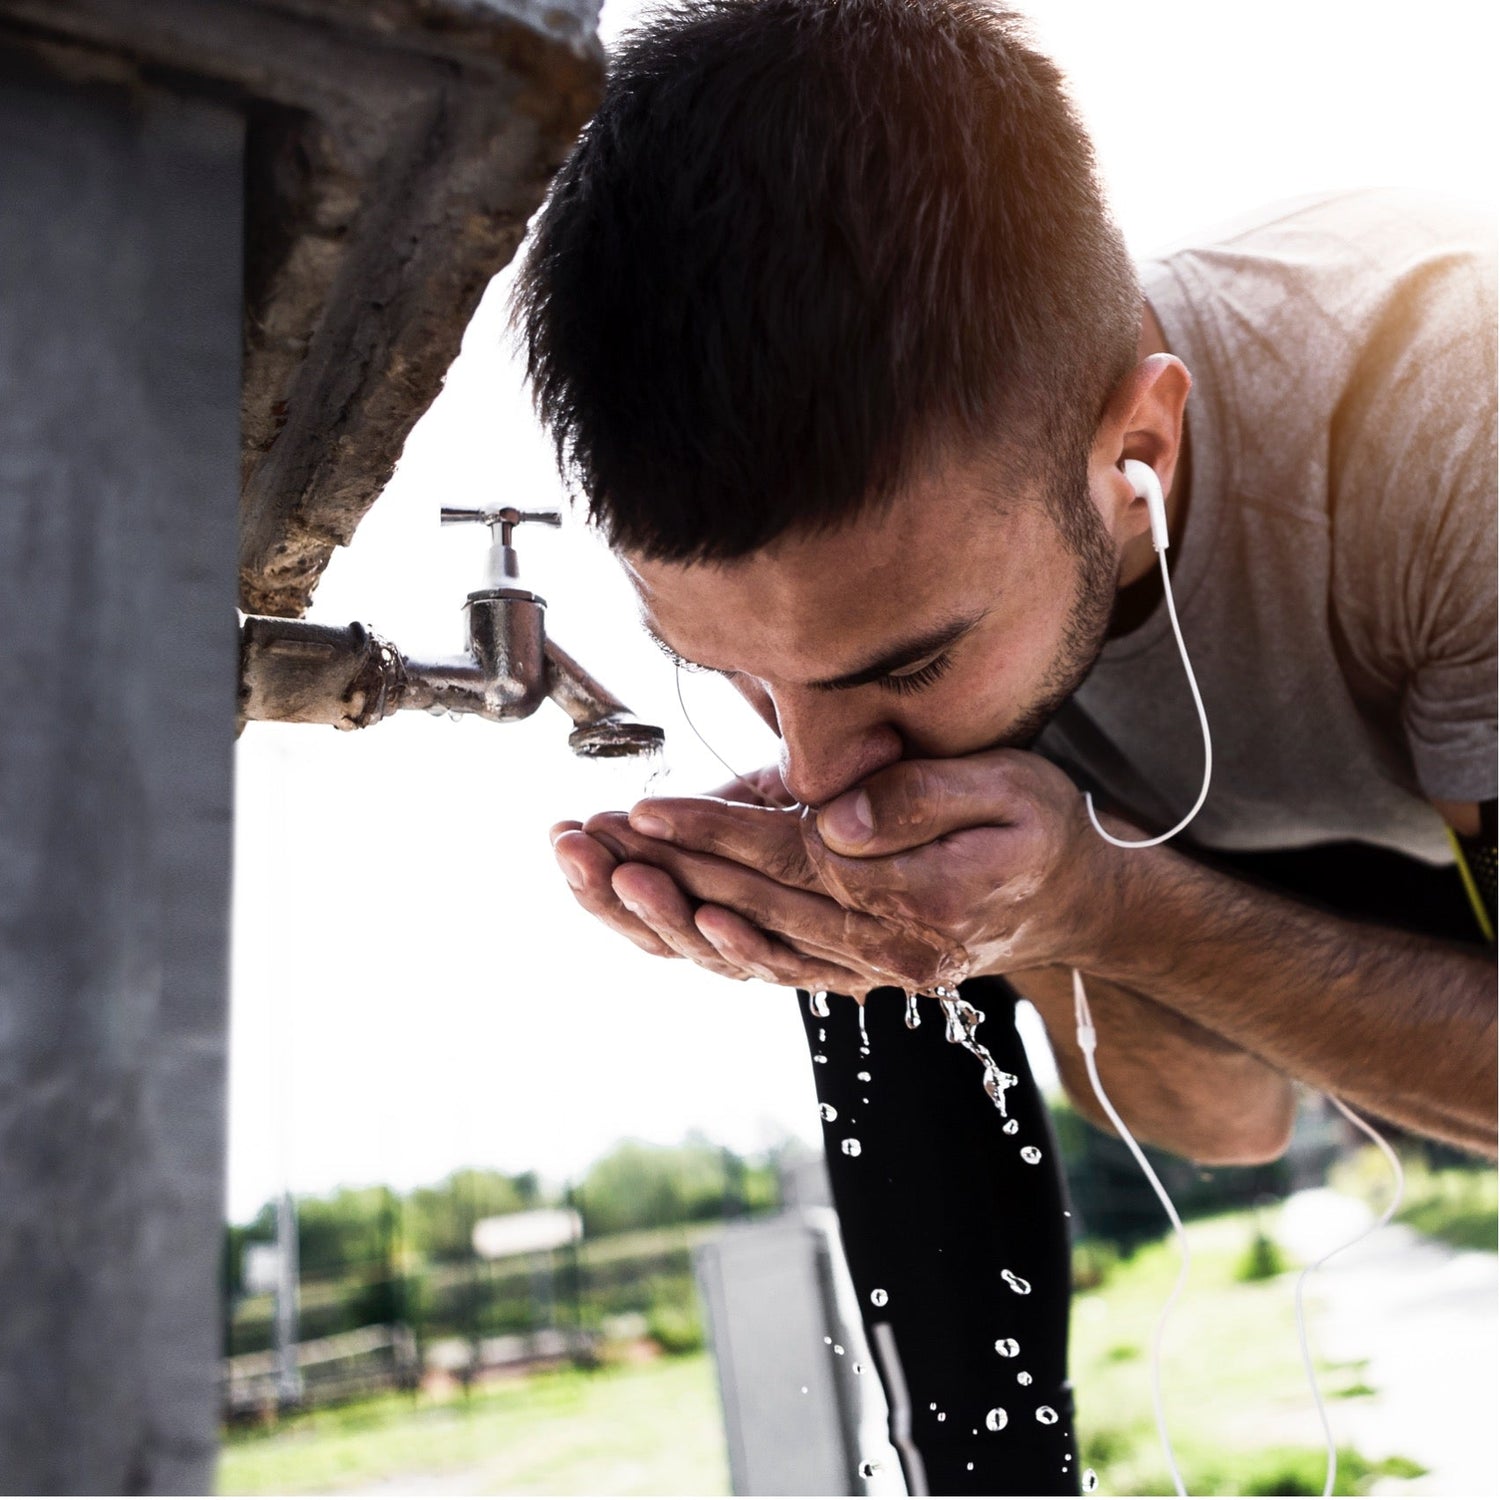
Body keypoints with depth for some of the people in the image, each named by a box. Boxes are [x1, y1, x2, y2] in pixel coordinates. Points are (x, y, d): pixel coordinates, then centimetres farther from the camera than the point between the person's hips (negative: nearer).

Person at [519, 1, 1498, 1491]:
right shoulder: (860, 570, -24)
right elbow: (1227, 1114, -19)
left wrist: (1096, 903, -42)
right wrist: (1015, 905, -40)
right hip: (1241, 858, 2)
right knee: (883, 955, -21)